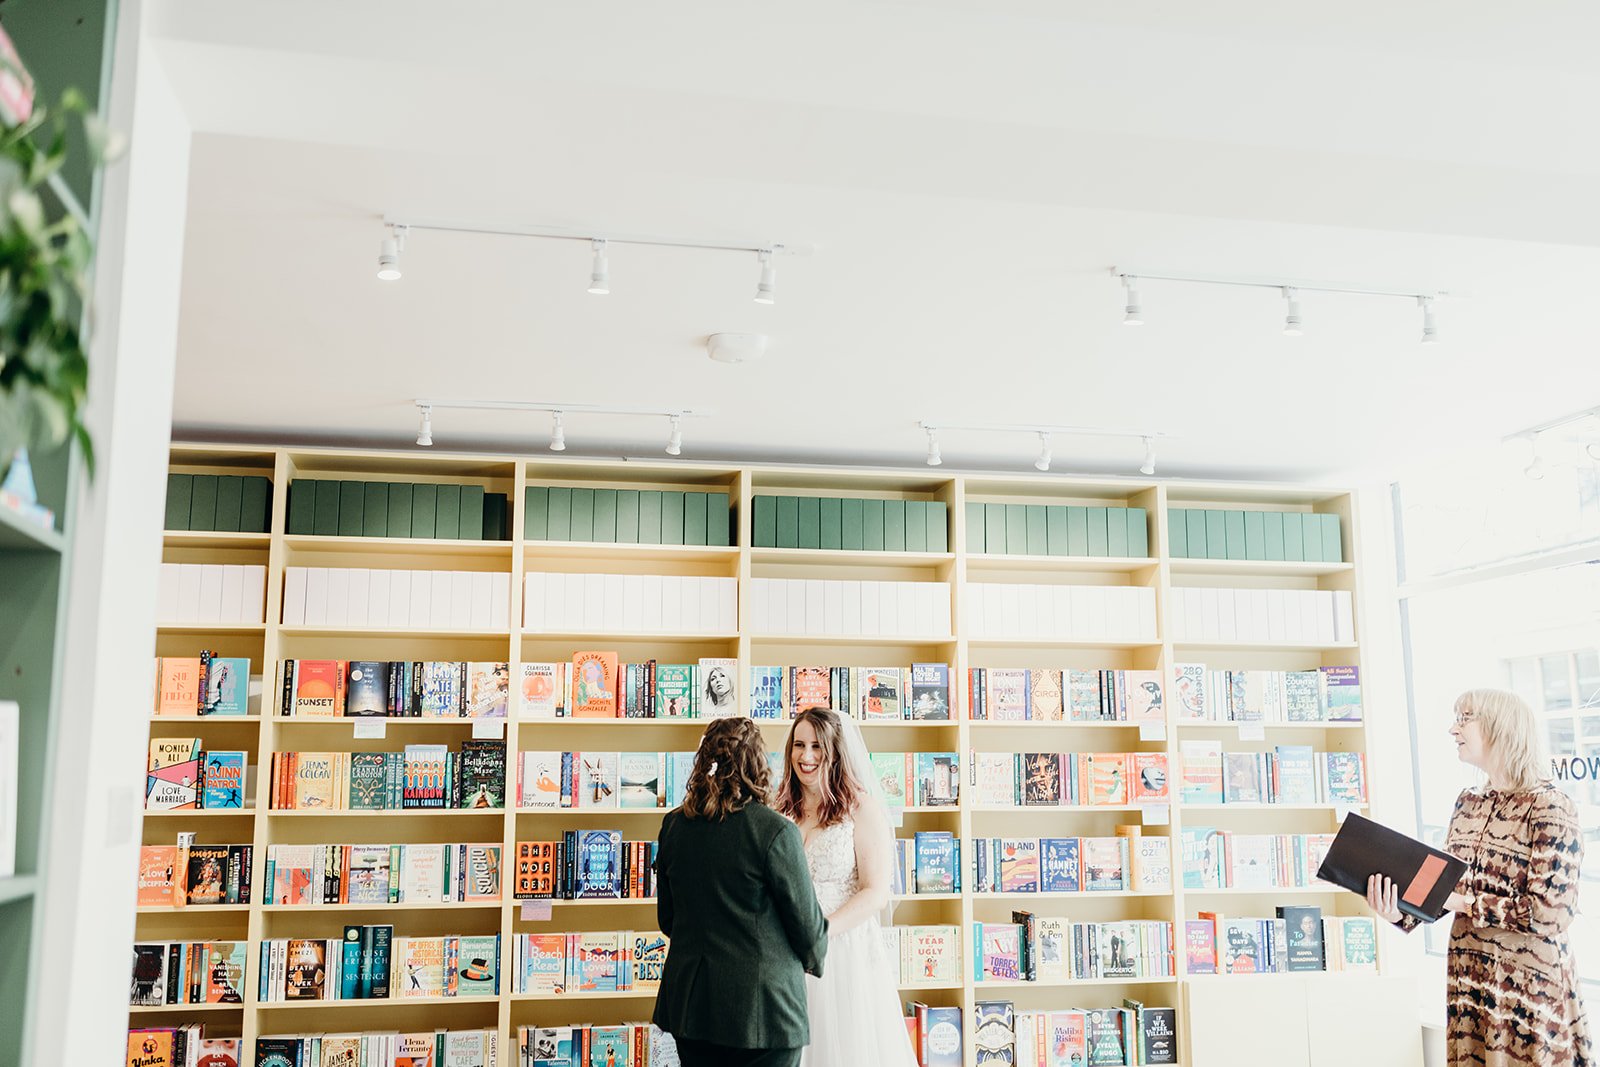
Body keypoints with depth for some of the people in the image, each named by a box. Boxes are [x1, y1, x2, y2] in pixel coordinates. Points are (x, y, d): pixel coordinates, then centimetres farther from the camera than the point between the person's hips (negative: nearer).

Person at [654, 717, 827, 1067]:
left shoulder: (673, 825, 0)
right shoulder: (775, 831, -17)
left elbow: (666, 917, 10)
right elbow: (807, 921, -9)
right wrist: (813, 958, 12)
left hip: (689, 1002, 5)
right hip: (761, 1007, -5)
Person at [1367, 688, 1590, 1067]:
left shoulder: (1548, 806, -13)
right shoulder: (1467, 803, 7)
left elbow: (1552, 912, -20)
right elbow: (1447, 889, 8)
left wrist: (1463, 903, -19)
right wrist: (1400, 912, -10)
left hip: (1530, 991, -6)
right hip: (1468, 980, 6)